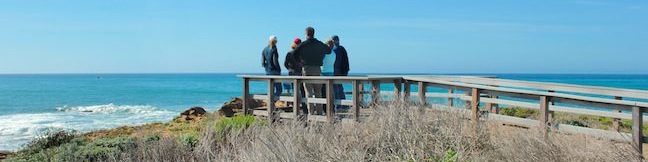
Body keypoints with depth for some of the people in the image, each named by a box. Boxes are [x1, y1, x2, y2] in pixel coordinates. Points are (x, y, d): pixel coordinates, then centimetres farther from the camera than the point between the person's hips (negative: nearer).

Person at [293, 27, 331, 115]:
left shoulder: (303, 45, -4)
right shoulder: (320, 44, 6)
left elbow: (294, 54, -7)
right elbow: (329, 51, 20)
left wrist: (301, 60, 10)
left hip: (306, 69, -3)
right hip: (317, 69, 3)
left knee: (309, 92, -1)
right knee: (318, 92, 10)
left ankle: (310, 111, -6)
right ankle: (319, 111, 11)